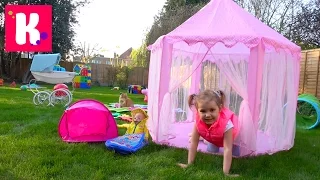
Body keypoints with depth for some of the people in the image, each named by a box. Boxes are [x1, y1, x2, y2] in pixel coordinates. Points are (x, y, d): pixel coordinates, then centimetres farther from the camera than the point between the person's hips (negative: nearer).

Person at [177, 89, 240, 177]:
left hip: (231, 138, -2)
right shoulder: (198, 122, -37)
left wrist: (226, 172, -50)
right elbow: (193, 144, -29)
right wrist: (189, 164, -27)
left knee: (235, 155, -4)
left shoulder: (227, 124, -48)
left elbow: (227, 149, -49)